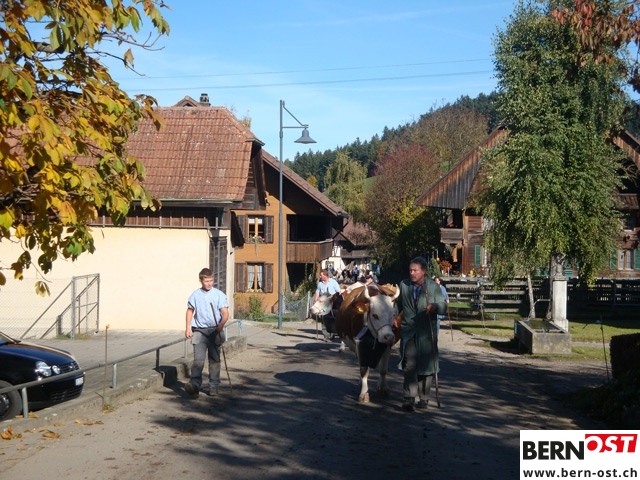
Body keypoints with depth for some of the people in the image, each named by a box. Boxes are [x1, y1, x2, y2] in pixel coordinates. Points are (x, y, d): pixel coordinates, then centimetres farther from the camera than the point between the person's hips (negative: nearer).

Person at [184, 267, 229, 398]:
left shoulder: (219, 295, -1)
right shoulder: (195, 295, 3)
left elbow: (225, 313, -5)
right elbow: (190, 310, 14)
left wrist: (221, 324, -25)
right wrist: (188, 327, 5)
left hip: (214, 331, 1)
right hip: (199, 331, 0)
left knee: (214, 360, 8)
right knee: (198, 359, -13)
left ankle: (213, 386, 17)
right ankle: (194, 385, -23)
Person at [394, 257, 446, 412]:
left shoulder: (433, 286, 0)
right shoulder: (404, 284, 8)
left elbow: (443, 307, -4)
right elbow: (399, 303, 25)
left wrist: (435, 306, -25)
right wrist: (396, 316, 13)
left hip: (427, 333, 0)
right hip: (408, 331, 1)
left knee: (426, 365, 7)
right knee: (409, 364, -13)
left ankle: (423, 398, 21)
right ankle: (409, 398, -16)